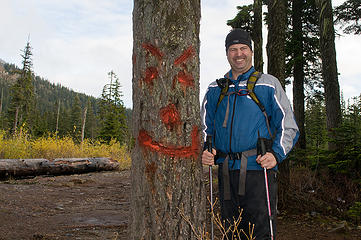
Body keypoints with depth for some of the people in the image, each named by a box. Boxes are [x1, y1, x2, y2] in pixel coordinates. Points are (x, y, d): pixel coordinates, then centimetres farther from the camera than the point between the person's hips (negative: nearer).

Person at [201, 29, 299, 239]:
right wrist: (204, 151, 2)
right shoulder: (215, 90, 16)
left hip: (259, 169, -3)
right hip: (226, 172, 4)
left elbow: (288, 126, 3)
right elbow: (205, 128, 21)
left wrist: (276, 154, -12)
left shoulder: (268, 84, 6)